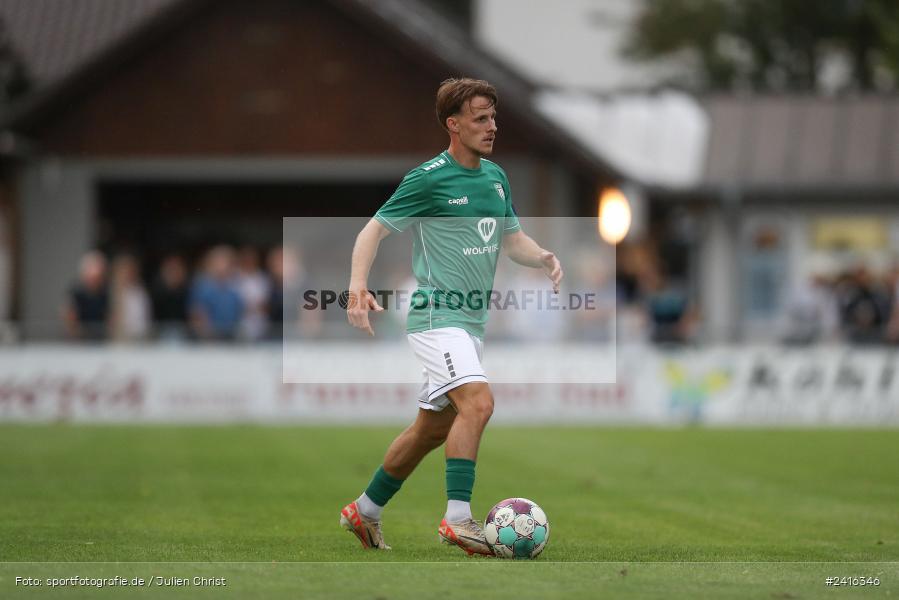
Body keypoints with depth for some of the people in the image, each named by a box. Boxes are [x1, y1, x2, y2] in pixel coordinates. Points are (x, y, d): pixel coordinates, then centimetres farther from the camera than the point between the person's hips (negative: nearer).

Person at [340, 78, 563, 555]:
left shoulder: (495, 177, 11)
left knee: (433, 427, 14)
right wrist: (358, 286, -21)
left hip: (472, 320, 8)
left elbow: (512, 239, 20)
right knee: (477, 402, -26)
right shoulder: (428, 179, -10)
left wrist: (543, 258, -2)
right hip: (436, 314, -8)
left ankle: (364, 511, 29)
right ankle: (457, 519, -26)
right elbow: (375, 229, -7)